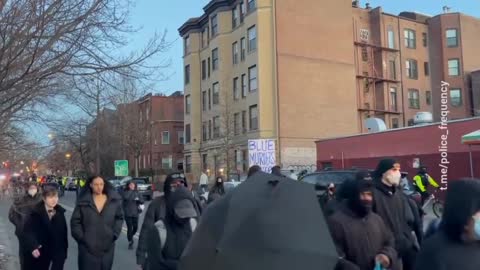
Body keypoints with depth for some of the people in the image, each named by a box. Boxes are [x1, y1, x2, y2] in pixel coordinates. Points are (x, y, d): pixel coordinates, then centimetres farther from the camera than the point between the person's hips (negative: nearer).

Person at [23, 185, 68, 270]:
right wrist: (33, 247, -33)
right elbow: (29, 231, -18)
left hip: (58, 251, 2)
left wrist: (64, 249, 5)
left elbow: (64, 230, 5)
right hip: (41, 251, -2)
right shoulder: (36, 213, -11)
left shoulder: (60, 212, 0)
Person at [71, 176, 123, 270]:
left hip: (107, 247, 2)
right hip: (88, 247, -2)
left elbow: (119, 218, 11)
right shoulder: (83, 201, -2)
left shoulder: (114, 200, 3)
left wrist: (115, 234, 1)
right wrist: (81, 237, -7)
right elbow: (75, 221, 2)